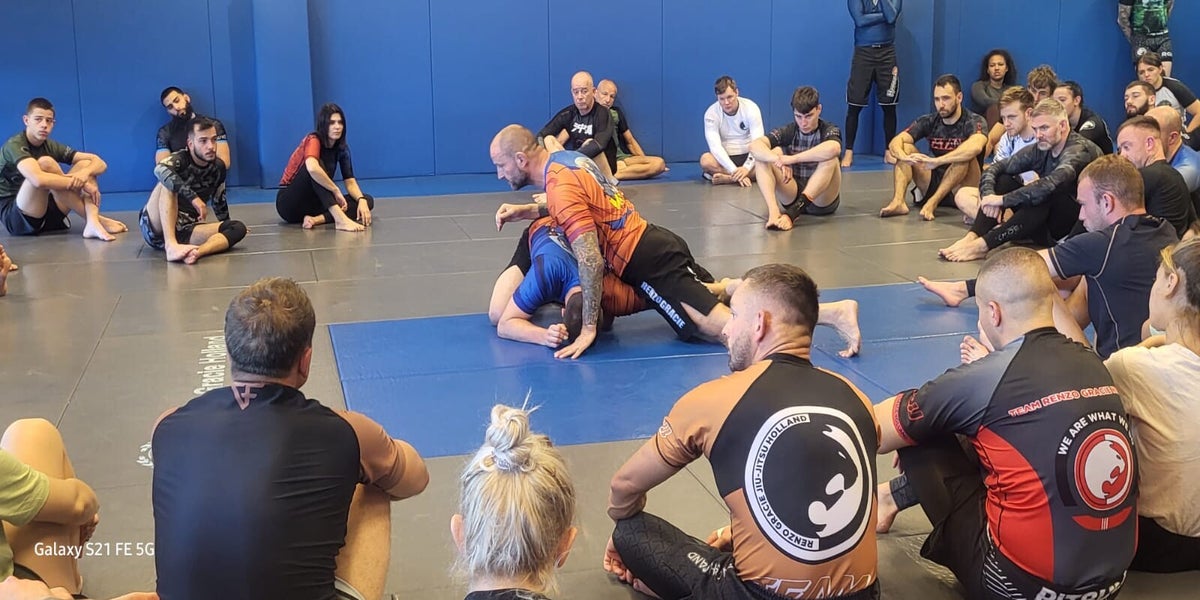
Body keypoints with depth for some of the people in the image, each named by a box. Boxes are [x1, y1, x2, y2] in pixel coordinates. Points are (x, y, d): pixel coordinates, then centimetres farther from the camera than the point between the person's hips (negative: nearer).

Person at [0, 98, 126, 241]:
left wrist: (84, 173, -25)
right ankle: (94, 218, -24)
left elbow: (100, 163, -1)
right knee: (45, 163, -27)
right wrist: (82, 184, -27)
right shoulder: (14, 146, -14)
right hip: (17, 218, -7)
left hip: (46, 214, 7)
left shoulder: (52, 147, 6)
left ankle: (92, 223, -29)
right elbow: (38, 180, -34)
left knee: (86, 164, -5)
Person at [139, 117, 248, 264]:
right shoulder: (179, 159, -12)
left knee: (238, 228, -15)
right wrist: (193, 197, -43)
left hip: (182, 231, 5)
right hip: (155, 228, -5)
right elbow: (160, 170, -37)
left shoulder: (218, 167, 6)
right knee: (168, 183, -29)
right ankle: (171, 246, -44)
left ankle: (197, 252, -45)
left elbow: (218, 200, 24)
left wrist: (227, 229, 36)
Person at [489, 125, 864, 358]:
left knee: (725, 327, -14)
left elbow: (591, 261, -25)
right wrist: (524, 211, 18)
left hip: (647, 263, -9)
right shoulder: (565, 159, 10)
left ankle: (833, 313, -22)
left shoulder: (561, 186, -18)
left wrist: (589, 328, -22)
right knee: (717, 292, 24)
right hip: (656, 245, 9)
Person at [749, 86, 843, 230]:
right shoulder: (787, 131, -1)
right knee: (763, 156, -16)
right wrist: (779, 161, -37)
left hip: (822, 199, -2)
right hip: (792, 196, 3)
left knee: (830, 158, -30)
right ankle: (773, 212, -39)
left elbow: (833, 148, -35)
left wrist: (792, 159, -32)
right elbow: (754, 146, -19)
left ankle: (792, 212, -42)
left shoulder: (830, 130, -7)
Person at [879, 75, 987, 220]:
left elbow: (975, 147, -34)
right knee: (905, 147, -11)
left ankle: (932, 202, -35)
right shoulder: (929, 121, 2)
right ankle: (898, 201, -31)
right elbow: (896, 141, -10)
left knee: (965, 155, -31)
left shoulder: (975, 122, -10)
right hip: (934, 183, 4)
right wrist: (904, 157, -35)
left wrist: (936, 161, -46)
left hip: (960, 187, -4)